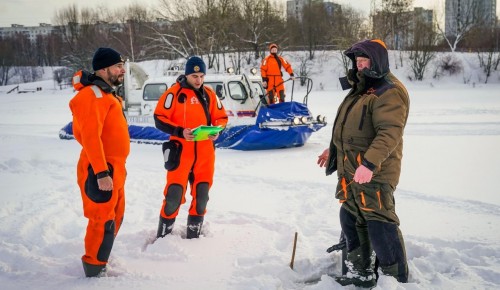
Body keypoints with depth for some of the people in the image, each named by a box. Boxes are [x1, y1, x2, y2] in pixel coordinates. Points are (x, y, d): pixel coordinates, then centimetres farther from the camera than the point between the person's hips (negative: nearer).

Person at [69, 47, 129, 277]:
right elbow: (90, 137, -24)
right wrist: (101, 173, -27)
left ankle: (100, 259, 33)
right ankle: (94, 270, 5)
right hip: (100, 172, -10)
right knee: (104, 221, -5)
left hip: (113, 170, 10)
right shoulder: (92, 95, -17)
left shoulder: (106, 94, 16)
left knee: (115, 217, 19)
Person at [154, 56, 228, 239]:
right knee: (174, 194, -6)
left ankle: (194, 235, 25)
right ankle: (163, 236, 9)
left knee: (202, 195, 10)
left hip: (205, 153, 5)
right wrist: (180, 132, -20)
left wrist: (216, 131, -6)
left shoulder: (209, 94, 9)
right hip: (181, 152, -5)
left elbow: (221, 118, 15)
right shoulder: (174, 93, -6)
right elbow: (160, 119, -8)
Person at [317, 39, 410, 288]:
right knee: (351, 220, 15)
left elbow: (390, 133, -27)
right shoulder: (361, 89, 17)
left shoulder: (389, 93, -15)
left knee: (380, 226, -7)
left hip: (374, 174, -10)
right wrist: (333, 150, 30)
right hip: (351, 171, 10)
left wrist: (370, 163, -35)